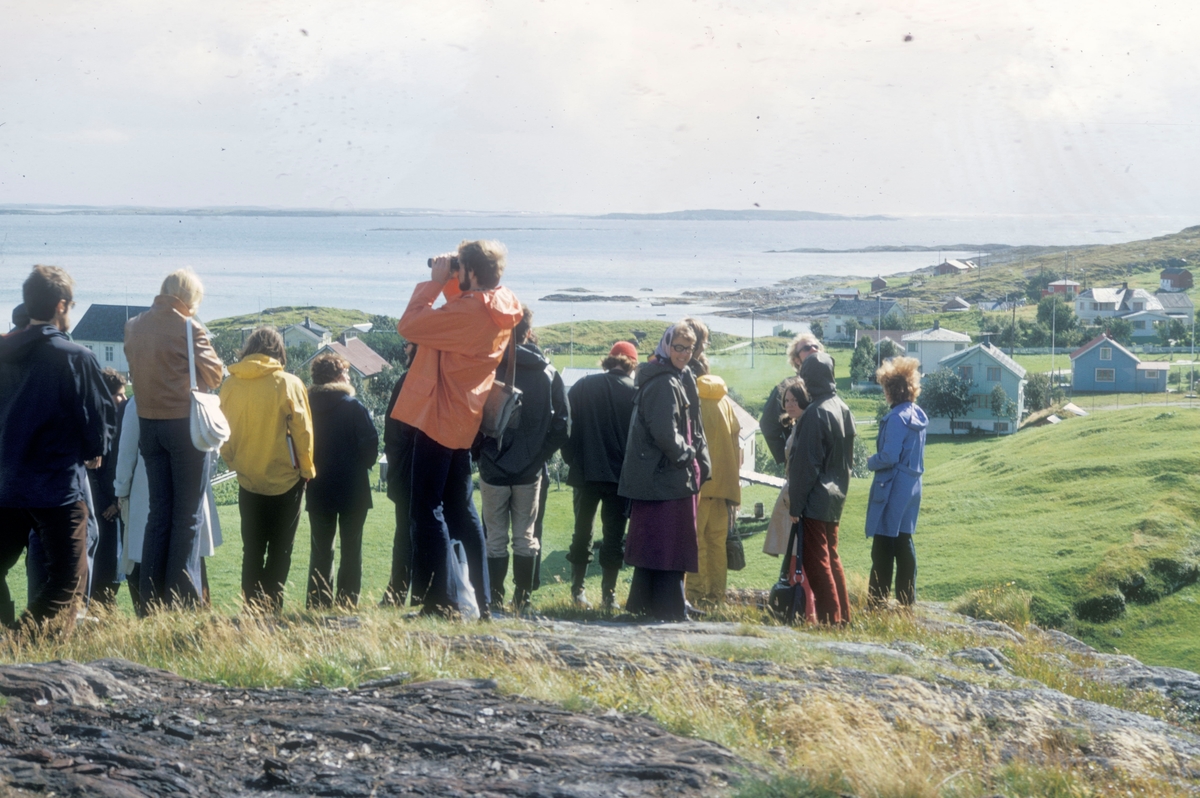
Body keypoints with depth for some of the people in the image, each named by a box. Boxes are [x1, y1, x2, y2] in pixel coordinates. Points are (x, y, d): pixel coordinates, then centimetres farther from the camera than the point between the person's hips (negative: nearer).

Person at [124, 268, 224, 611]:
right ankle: (184, 599, -1)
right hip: (184, 424, -6)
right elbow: (214, 374, -3)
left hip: (148, 424, 6)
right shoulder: (188, 328, -13)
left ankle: (151, 601, 12)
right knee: (188, 515, 1)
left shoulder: (133, 327, 4)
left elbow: (136, 370, 12)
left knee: (158, 513, 12)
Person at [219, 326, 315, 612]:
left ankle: (251, 607, 8)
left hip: (248, 479, 2)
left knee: (252, 549, 12)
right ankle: (271, 607, 3)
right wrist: (306, 469, 6)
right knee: (280, 549, 7)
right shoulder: (288, 384, -12)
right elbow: (302, 430, -7)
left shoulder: (230, 385, -5)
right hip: (285, 480, -2)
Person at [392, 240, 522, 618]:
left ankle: (441, 599, -6)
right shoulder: (499, 310, 4)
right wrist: (447, 283, 5)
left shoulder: (467, 312, -23)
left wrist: (435, 281, -12)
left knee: (428, 509, -3)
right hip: (462, 421, 9)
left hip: (437, 420, -9)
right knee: (462, 511, 17)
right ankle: (480, 599, 20)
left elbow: (409, 325, -20)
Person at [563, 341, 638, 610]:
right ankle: (609, 594, 1)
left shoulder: (582, 387, 2)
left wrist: (571, 460, 13)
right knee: (614, 534, 4)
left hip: (585, 473, 2)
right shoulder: (635, 392, -4)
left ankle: (578, 590, 11)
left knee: (582, 531, 12)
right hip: (621, 474, -2)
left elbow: (566, 425, 4)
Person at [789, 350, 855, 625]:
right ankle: (842, 615, 19)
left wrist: (795, 503, -12)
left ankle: (830, 617, -5)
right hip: (836, 497, 9)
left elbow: (805, 465, -17)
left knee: (817, 562, -4)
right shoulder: (843, 409, 7)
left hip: (815, 500, -9)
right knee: (831, 557, 17)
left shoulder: (815, 414, -18)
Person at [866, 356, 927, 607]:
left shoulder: (897, 417, -18)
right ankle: (907, 601, 17)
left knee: (883, 548, -3)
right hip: (912, 486, 9)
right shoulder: (917, 415, 9)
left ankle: (877, 601, 0)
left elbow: (889, 456, -22)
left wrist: (870, 462, -3)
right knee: (904, 543, 14)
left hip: (893, 488, -9)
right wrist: (877, 460, 14)